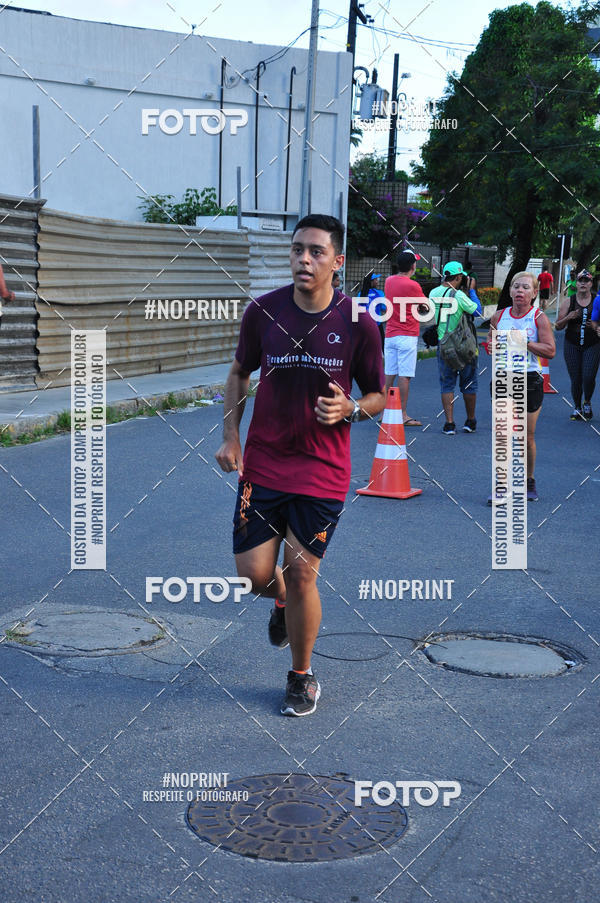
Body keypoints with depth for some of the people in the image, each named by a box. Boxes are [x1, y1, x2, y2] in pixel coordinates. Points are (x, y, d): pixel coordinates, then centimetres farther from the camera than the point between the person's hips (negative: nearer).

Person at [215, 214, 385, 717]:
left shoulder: (358, 324, -8)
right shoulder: (262, 312, -3)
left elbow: (378, 396, 4)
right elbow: (240, 373, 12)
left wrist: (349, 409, -18)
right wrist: (231, 437, 2)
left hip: (323, 470, -2)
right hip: (262, 464, 2)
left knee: (301, 574, 1)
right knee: (253, 573, 1)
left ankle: (303, 676, 25)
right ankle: (282, 603, 40)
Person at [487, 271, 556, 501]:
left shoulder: (539, 318, -4)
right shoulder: (499, 316, 6)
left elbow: (550, 351, -10)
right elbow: (490, 343, 20)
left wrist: (523, 341, -19)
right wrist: (492, 344, -4)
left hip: (530, 381, -2)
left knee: (527, 438, 6)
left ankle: (529, 482, 25)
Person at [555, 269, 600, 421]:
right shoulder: (568, 301, 2)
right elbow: (558, 326, 4)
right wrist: (568, 317, -14)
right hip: (572, 345, 1)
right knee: (575, 379, 1)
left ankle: (587, 403, 16)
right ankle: (577, 408, 23)